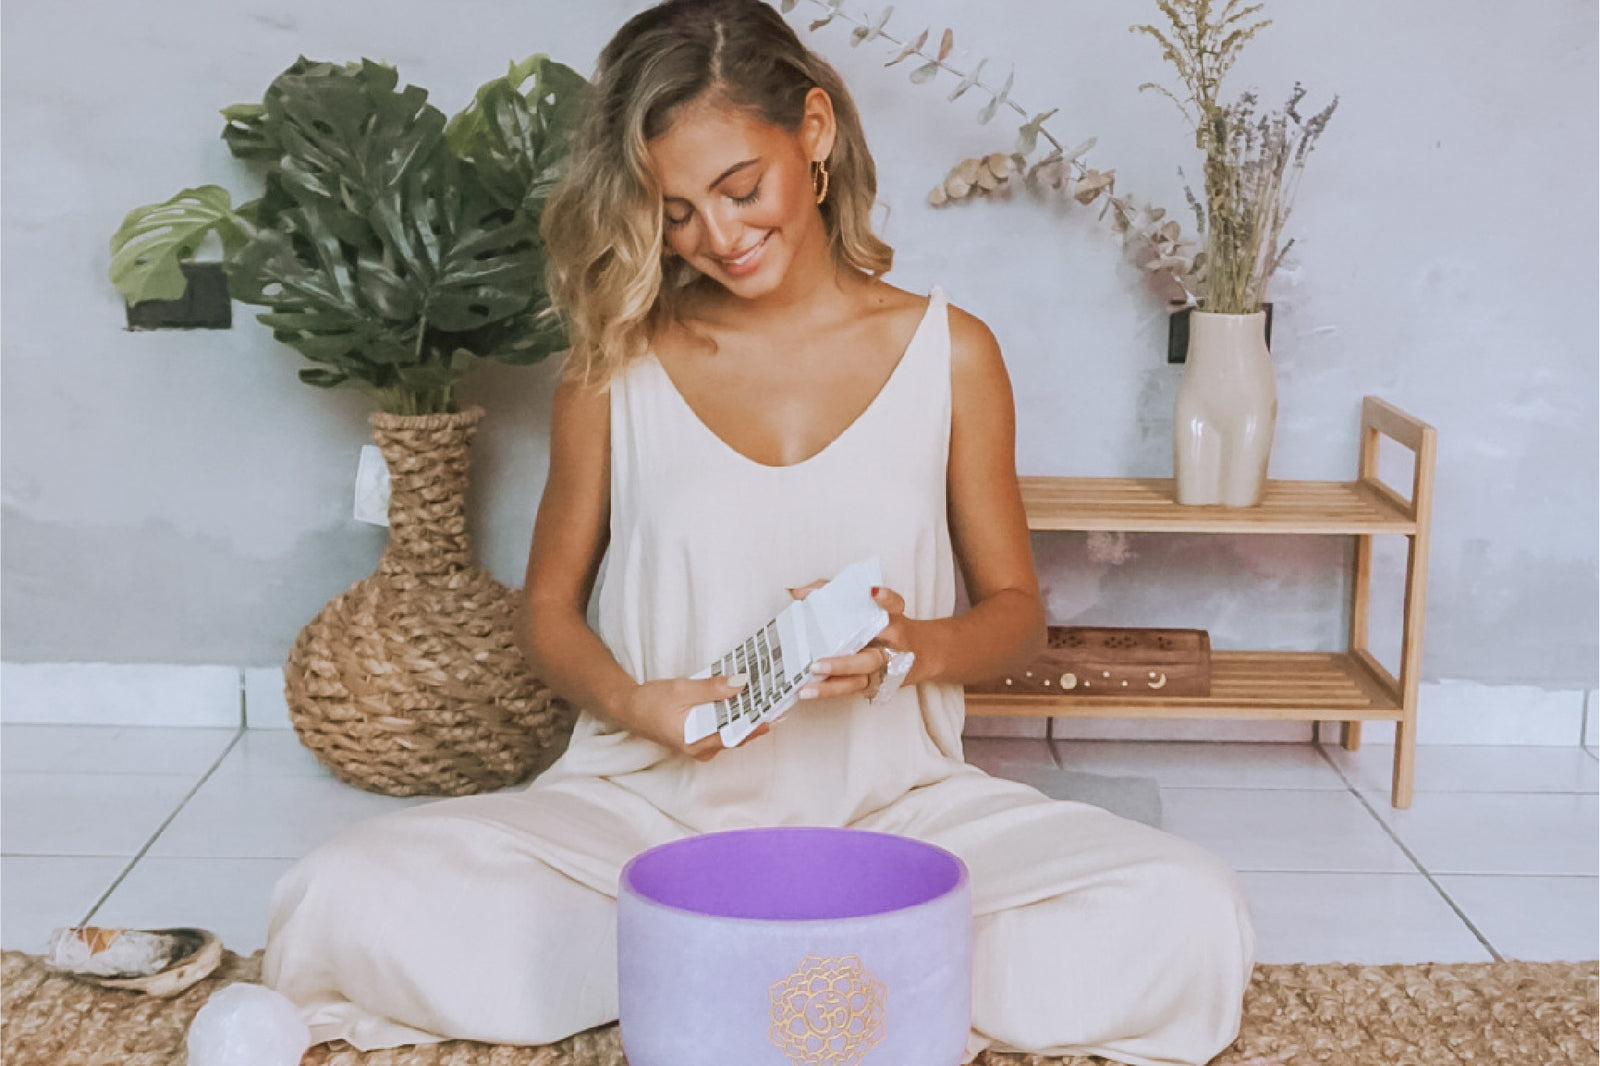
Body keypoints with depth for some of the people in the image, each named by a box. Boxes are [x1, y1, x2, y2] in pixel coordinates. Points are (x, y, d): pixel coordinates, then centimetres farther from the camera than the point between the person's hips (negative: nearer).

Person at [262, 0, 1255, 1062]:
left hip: (892, 807, 0)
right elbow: (551, 607, 10)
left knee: (1189, 922, -26)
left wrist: (916, 646, -14)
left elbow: (1018, 610, 9)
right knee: (346, 905, -27)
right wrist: (628, 700, -13)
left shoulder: (949, 353, 2)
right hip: (646, 808, 1)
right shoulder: (615, 365, 3)